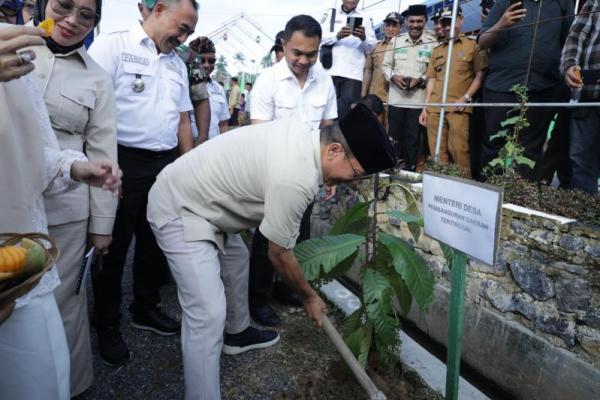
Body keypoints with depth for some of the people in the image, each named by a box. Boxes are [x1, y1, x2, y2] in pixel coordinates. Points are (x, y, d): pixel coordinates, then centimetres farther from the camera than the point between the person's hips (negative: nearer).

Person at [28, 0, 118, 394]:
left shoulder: (98, 78, 4)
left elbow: (102, 154, 3)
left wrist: (102, 223, 2)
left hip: (64, 207, -1)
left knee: (60, 300, 7)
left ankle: (68, 383, 30)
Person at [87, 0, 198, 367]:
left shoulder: (178, 64, 15)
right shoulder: (112, 46, -5)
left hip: (167, 165, 6)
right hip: (124, 161, -6)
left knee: (156, 243, 15)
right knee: (114, 246, 6)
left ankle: (145, 308, 35)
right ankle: (108, 326, 23)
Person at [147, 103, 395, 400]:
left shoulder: (302, 132, -3)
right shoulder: (295, 180, -29)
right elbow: (279, 255, -16)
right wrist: (310, 297, -1)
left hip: (188, 194, 11)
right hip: (178, 210, -11)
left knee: (236, 259, 27)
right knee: (209, 314, -16)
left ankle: (237, 333, 48)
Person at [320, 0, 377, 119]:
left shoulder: (365, 18, 14)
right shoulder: (330, 14, 14)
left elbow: (372, 46, 6)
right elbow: (320, 37, 2)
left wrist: (364, 38, -16)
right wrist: (337, 35, -16)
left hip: (353, 72, 0)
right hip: (331, 70, 0)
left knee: (348, 105, -8)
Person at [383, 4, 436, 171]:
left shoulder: (432, 43, 0)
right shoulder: (396, 41, 8)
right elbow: (386, 65, 11)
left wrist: (421, 80, -16)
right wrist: (393, 77, -9)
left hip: (418, 100, -2)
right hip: (396, 99, 2)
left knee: (413, 139, 5)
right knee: (394, 137, 10)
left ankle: (409, 170, 16)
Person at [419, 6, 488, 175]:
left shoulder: (473, 45, 8)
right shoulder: (436, 50, 21)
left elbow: (480, 75, 2)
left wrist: (466, 97, -11)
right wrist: (425, 107, 11)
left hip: (458, 108, -4)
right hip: (435, 108, 4)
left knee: (458, 150, -12)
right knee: (437, 152, 2)